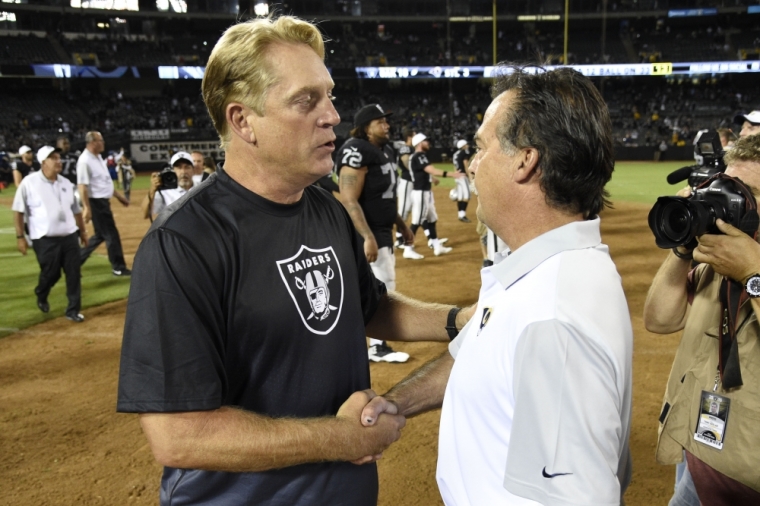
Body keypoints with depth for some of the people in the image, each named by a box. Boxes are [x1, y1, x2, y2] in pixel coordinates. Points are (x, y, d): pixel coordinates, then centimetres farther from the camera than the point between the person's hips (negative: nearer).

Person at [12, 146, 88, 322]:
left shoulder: (66, 183, 8)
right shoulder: (29, 182, -6)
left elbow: (75, 209, 18)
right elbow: (18, 211, -4)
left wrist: (82, 230, 18)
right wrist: (20, 236, -6)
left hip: (69, 236, 4)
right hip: (45, 239, -4)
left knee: (74, 274, 2)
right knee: (51, 274, 5)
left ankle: (73, 310, 15)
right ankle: (41, 295, 38)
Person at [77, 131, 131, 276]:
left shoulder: (98, 158, 12)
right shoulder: (85, 161, -18)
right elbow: (82, 186, -22)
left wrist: (118, 196, 22)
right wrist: (86, 208, -25)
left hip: (104, 202, 10)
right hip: (96, 203, -10)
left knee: (101, 235, 17)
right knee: (111, 234, -2)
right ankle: (118, 267, 9)